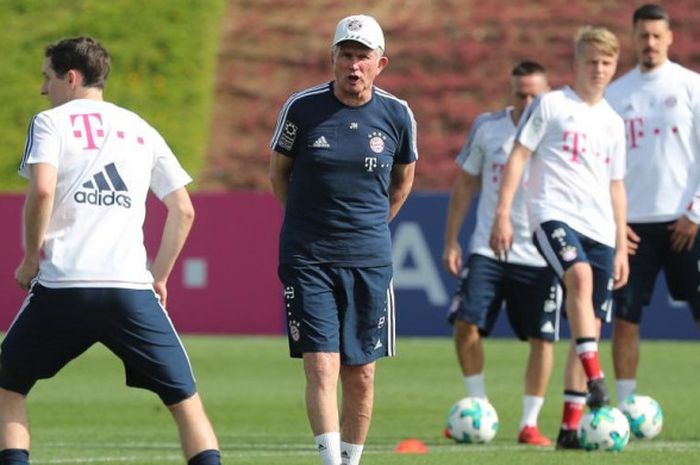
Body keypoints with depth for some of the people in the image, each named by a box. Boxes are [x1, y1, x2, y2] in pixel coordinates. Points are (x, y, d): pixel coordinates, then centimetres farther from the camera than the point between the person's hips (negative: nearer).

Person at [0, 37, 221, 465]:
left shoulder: (51, 122, 6)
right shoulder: (141, 130, 19)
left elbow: (42, 190, -12)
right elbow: (183, 210, 15)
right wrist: (160, 276, 22)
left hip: (62, 286, -2)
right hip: (132, 286, 3)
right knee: (185, 399, 6)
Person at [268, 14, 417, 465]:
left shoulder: (397, 115, 0)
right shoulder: (302, 107, -5)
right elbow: (278, 172, 11)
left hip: (370, 260, 2)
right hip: (307, 259, -2)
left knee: (361, 375, 5)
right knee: (322, 368, -12)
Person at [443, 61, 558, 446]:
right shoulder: (487, 128, 2)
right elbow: (465, 184, 11)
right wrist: (451, 241, 6)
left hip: (540, 255, -1)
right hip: (488, 250, 1)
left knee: (541, 338, -3)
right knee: (466, 324, -10)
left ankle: (530, 423, 8)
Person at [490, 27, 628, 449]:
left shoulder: (613, 122, 19)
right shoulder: (550, 105, 5)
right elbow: (518, 156, 2)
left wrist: (621, 247, 20)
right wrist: (503, 213, -8)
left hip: (600, 229, 6)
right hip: (554, 214, -6)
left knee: (592, 326, 0)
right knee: (579, 274, -35)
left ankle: (571, 425, 3)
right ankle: (595, 379, -40)